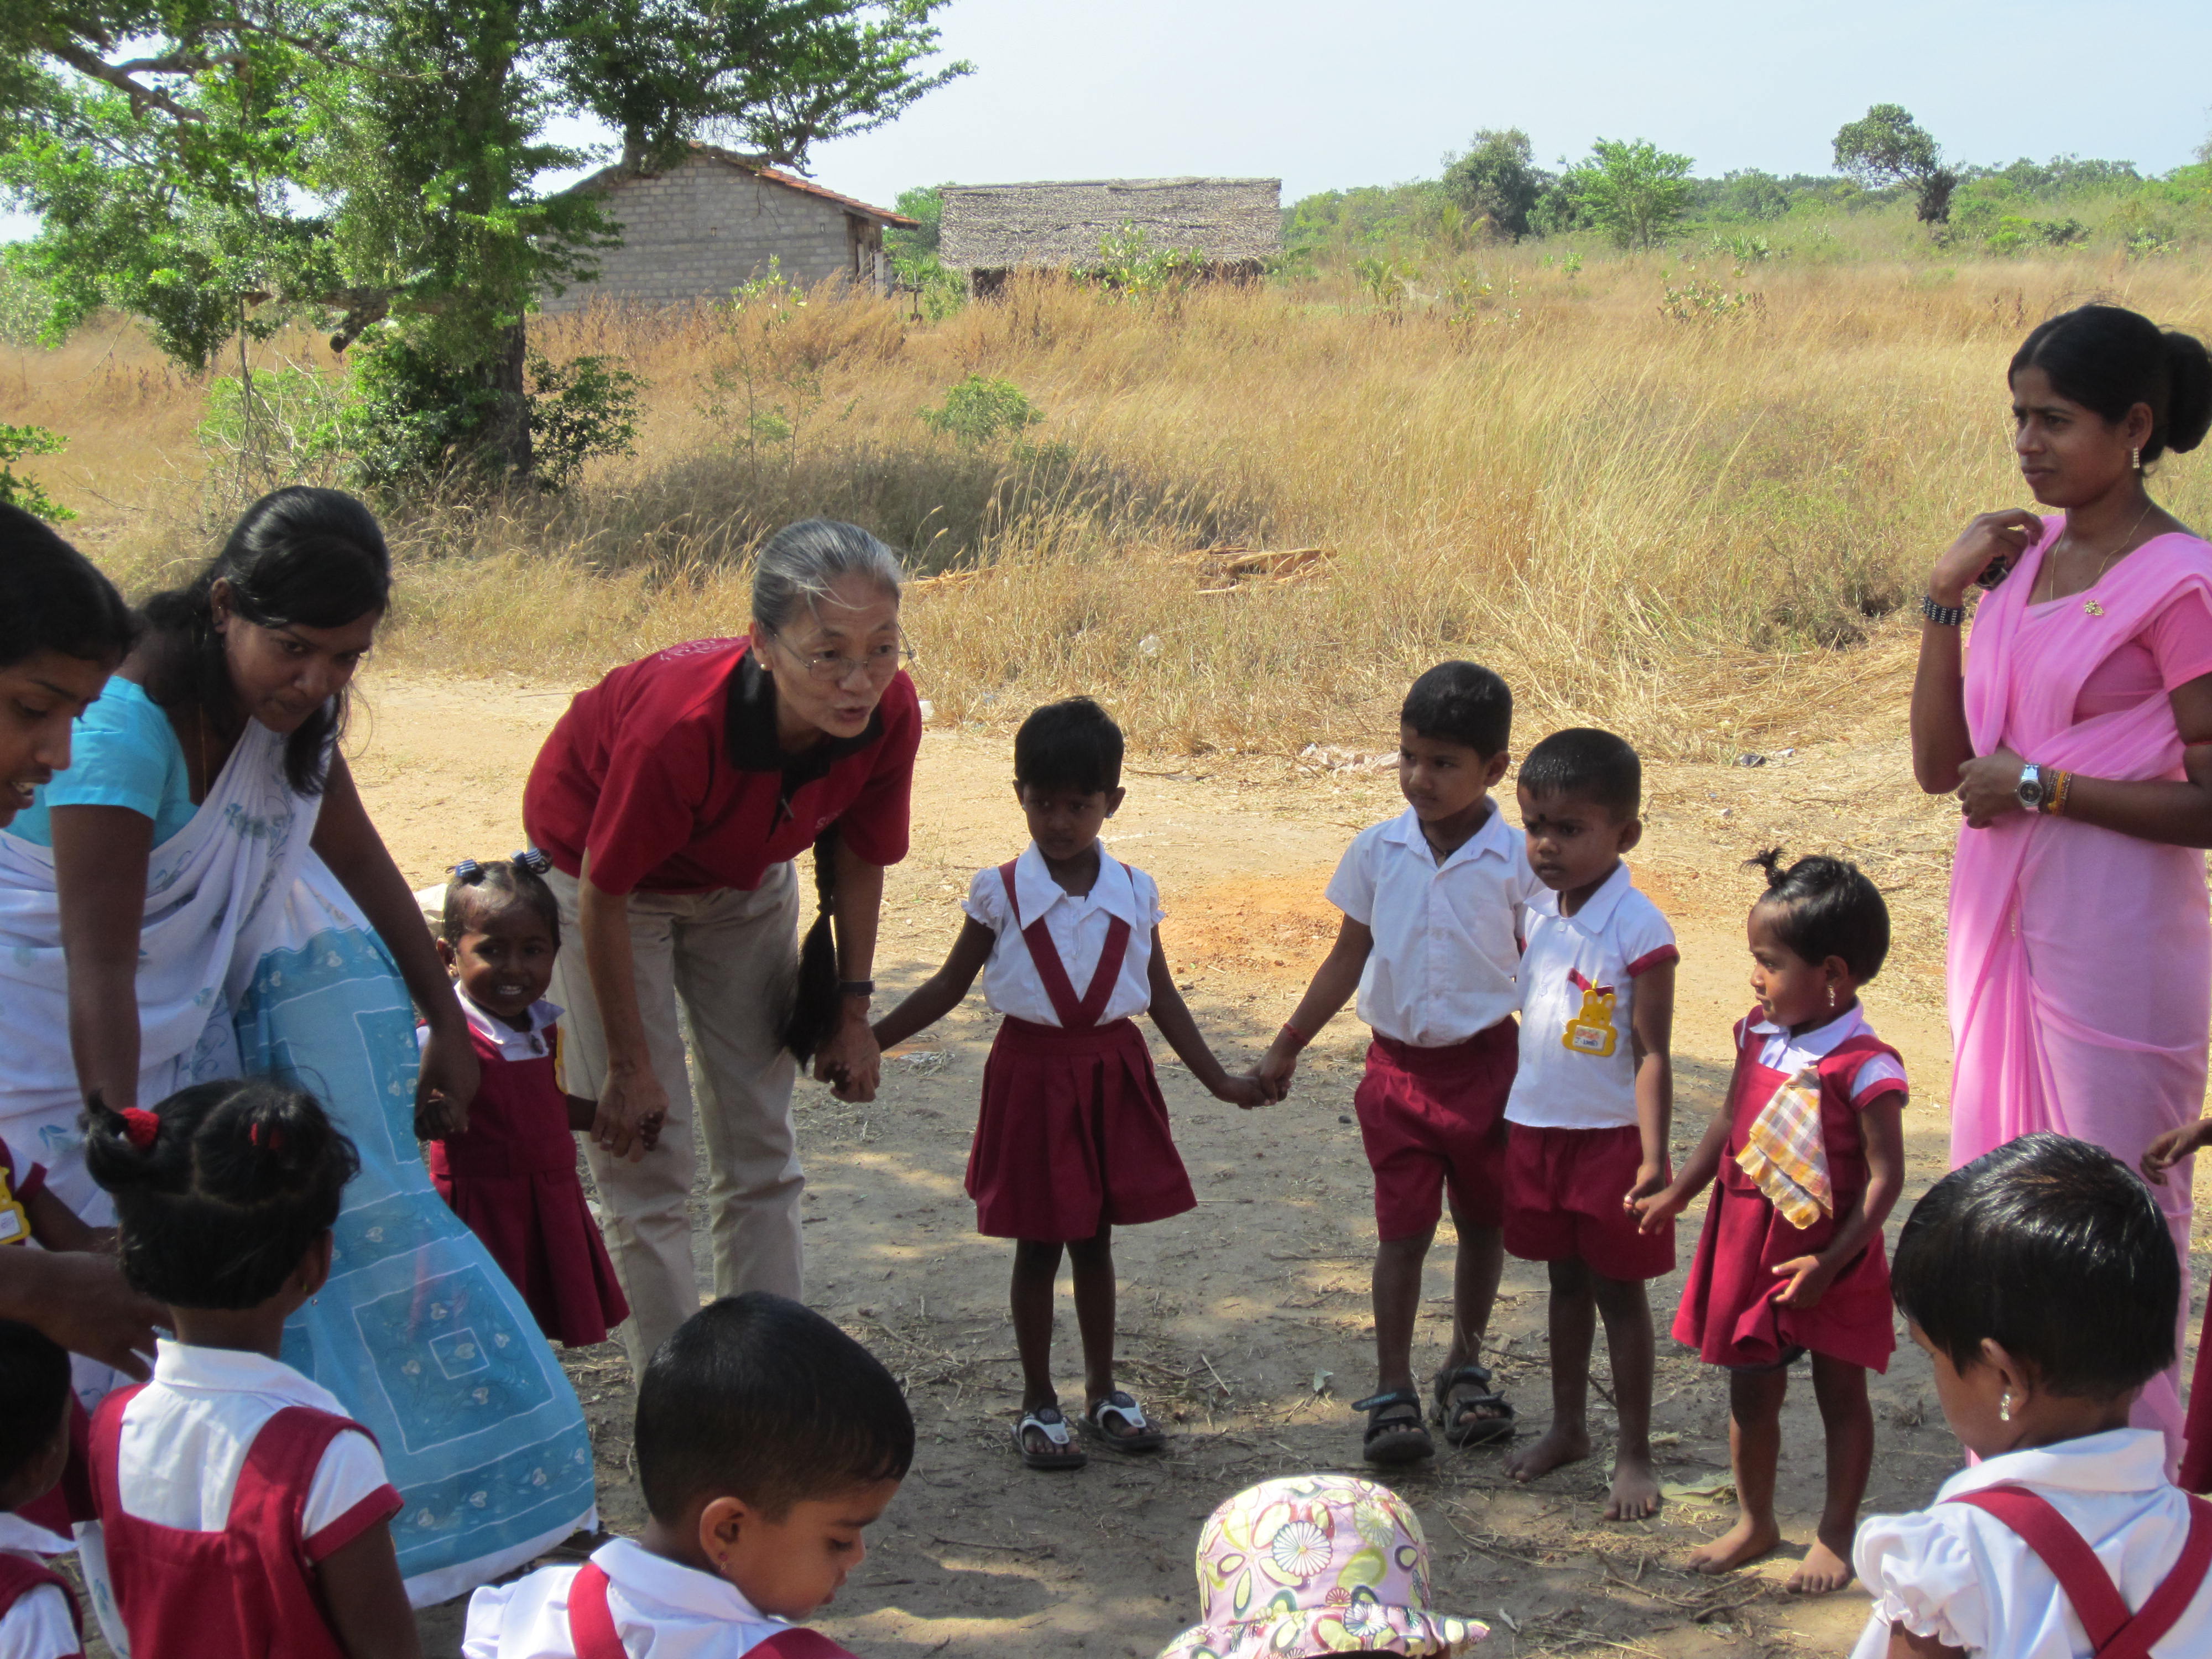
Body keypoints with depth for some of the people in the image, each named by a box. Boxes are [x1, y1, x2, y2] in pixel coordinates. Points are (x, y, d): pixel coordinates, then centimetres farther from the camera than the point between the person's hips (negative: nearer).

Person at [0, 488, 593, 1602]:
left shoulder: (291, 699, -7)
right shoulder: (125, 729, -31)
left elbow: (356, 854, 6)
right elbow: (99, 972, -32)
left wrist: (447, 1023, 9)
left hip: (228, 952, 7)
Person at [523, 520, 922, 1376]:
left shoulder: (890, 715, -28)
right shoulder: (679, 725, -42)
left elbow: (858, 853, -6)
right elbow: (604, 895, -27)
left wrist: (852, 1006, -1)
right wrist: (630, 1065, -17)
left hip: (745, 876, 5)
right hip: (602, 863, -5)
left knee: (761, 1145, 9)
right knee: (647, 1154, -6)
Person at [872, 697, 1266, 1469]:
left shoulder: (1133, 893, 0)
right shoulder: (1001, 893, -6)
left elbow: (1161, 996, 9)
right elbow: (949, 986, 0)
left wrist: (1218, 1079, 10)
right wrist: (864, 1041, -6)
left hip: (1112, 1075, 2)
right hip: (1033, 1074, -2)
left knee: (1095, 1239, 13)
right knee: (1038, 1244, 5)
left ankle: (1103, 1391, 26)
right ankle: (1038, 1405, 17)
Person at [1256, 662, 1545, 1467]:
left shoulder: (1518, 860, -9)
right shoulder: (1379, 851, -1)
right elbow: (1348, 959, 9)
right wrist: (1286, 1046, 11)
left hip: (1485, 1061, -1)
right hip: (1398, 1063, 1)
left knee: (1483, 1221, 13)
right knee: (1403, 1230, 1)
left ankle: (1465, 1365, 32)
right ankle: (1393, 1392, 9)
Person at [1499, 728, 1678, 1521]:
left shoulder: (1639, 929, -17)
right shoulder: (1537, 913, 2)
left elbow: (1651, 1054, -17)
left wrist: (1652, 1161, -20)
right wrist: (1505, 1122, 14)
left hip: (1610, 1138, -6)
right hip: (1537, 1130, 6)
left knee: (1619, 1293, 6)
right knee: (1565, 1283, 18)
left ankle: (1634, 1453, 17)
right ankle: (1567, 1426, 32)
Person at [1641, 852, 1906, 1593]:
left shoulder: (1863, 1067, -21)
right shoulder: (1759, 1036, 0)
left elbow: (1885, 1177, -20)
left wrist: (1829, 1262, -22)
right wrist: (1678, 1193, 18)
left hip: (1828, 1264, -6)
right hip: (1748, 1246, 6)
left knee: (1840, 1394, 11)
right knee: (1750, 1391, 16)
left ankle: (1836, 1537, 24)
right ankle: (1754, 1520, 33)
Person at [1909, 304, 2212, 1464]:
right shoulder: (2021, 552, 8)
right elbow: (1940, 765, 7)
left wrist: (2043, 784, -16)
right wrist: (1945, 597, -1)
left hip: (2114, 946, -8)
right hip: (2002, 923, 8)